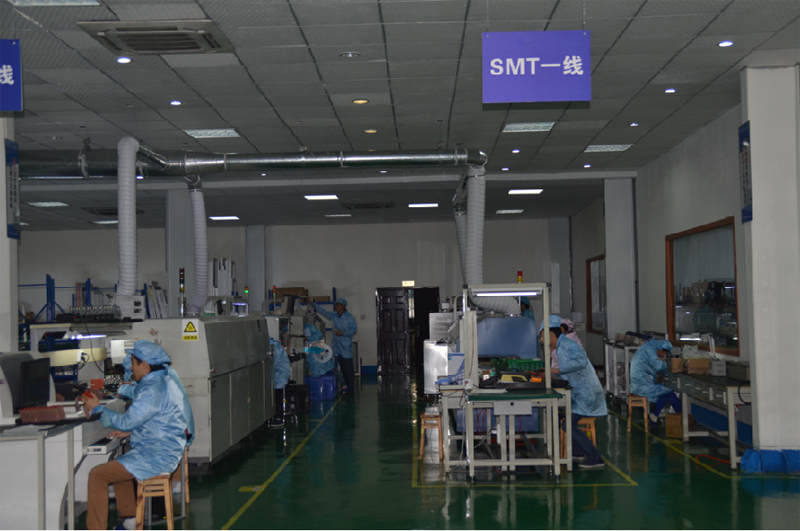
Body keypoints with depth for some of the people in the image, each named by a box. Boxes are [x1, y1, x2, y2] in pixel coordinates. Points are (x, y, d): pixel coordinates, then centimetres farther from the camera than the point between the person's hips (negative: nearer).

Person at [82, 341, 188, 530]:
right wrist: (130, 432, 15)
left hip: (155, 458, -11)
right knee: (116, 466, 32)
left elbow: (127, 421, -21)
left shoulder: (153, 389, -21)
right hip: (163, 452, 11)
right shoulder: (163, 382, 12)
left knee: (97, 475, -11)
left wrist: (98, 408, -7)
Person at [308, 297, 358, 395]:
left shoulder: (349, 317, -5)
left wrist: (343, 333, -16)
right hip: (336, 346, 6)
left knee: (348, 369, -6)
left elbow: (355, 330, -7)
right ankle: (346, 386, 16)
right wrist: (312, 303, 10)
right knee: (342, 368, 9)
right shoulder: (333, 315, 11)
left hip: (346, 347, -6)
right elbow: (321, 311, 16)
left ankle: (350, 388, -3)